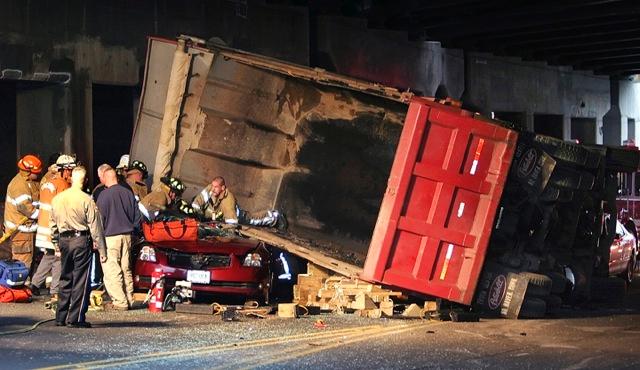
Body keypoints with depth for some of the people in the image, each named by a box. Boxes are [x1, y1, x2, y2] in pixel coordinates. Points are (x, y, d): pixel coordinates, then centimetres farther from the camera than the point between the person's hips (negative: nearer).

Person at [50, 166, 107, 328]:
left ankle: (61, 317, 17)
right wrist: (102, 250, -5)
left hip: (64, 241, 5)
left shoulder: (57, 199, 5)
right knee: (81, 280, 0)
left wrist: (57, 243, 24)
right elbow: (95, 228, -10)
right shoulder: (87, 200, -11)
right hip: (81, 241, -5)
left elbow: (53, 224, 14)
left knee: (65, 278, 15)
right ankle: (76, 318, 0)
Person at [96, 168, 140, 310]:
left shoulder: (104, 195, -10)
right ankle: (129, 300, 16)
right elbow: (137, 216, 12)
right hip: (127, 235, 6)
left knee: (111, 270, -4)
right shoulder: (128, 193, 7)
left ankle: (120, 302, -8)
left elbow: (100, 218, -8)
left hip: (110, 236, -6)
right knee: (126, 269, 14)